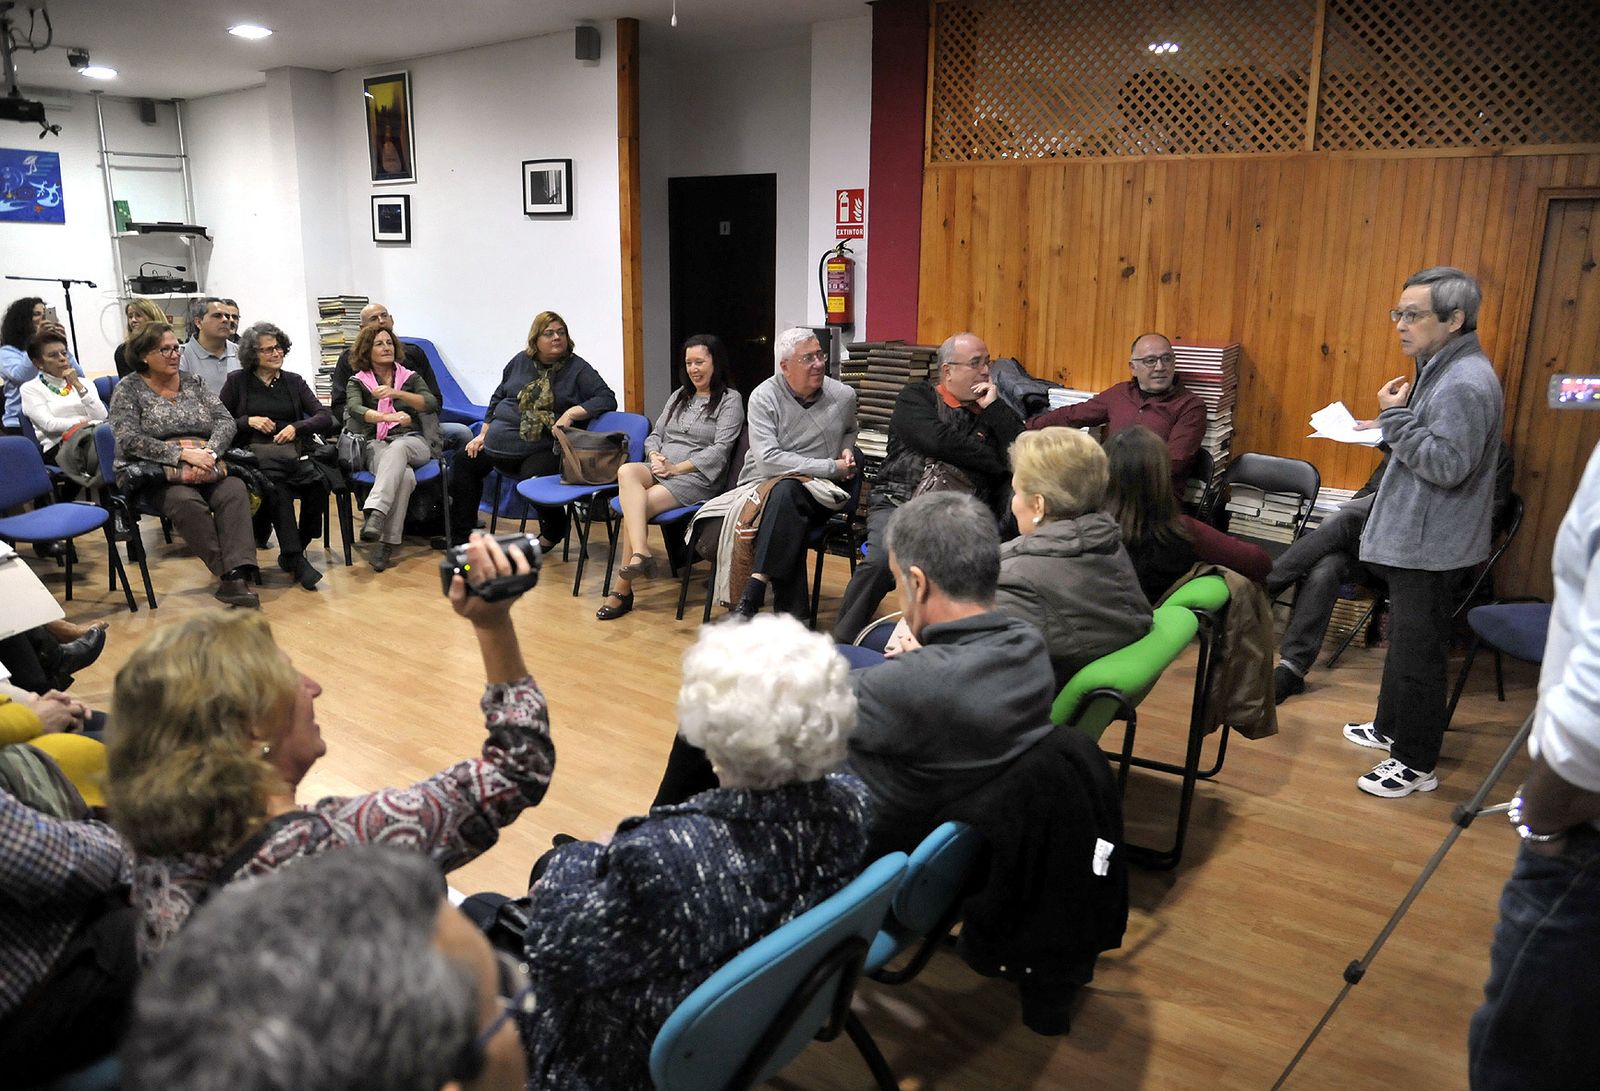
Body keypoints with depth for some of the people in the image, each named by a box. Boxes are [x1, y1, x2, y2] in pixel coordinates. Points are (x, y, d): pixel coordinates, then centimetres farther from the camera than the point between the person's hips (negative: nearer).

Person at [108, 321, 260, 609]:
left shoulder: (193, 383, 17)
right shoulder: (128, 391, 6)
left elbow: (226, 420, 7)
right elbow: (129, 440, -8)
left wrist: (210, 451, -14)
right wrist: (183, 453, -19)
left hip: (207, 468, 3)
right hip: (154, 475, -3)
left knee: (235, 490, -30)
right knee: (186, 501, -36)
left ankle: (237, 573, -43)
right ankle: (232, 575, -36)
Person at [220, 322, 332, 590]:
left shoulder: (294, 381, 20)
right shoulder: (236, 381, 15)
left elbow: (325, 417, 9)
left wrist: (296, 427, -8)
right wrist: (248, 421, -5)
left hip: (293, 452, 2)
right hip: (254, 453, -2)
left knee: (318, 484, -32)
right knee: (276, 489, -37)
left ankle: (292, 553, -16)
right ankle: (296, 559, -32)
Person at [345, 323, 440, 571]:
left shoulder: (410, 377, 19)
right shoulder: (357, 382, 14)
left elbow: (432, 404, 1)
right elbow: (355, 408, -9)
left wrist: (396, 393, -12)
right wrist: (387, 417, -28)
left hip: (412, 441, 1)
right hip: (375, 445, -1)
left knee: (397, 449, -40)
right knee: (405, 476, -37)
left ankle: (375, 514, -56)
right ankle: (387, 544, -44)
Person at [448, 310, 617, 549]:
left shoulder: (578, 368, -4)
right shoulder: (521, 361, 11)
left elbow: (607, 399, -13)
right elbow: (497, 398, 21)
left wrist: (572, 413, -25)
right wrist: (483, 434, 16)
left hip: (544, 449, -6)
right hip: (501, 443, 7)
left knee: (532, 476, -34)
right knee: (463, 460, 3)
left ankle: (552, 532, -3)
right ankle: (461, 533, 13)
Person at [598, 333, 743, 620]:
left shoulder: (730, 400, 1)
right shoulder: (679, 396, 23)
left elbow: (720, 449, -9)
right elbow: (655, 435, 21)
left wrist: (677, 467, -15)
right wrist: (655, 456, -4)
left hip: (697, 477, -6)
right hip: (659, 471, 6)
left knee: (634, 507, -28)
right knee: (627, 471, -31)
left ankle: (623, 589, -24)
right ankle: (641, 554, -43)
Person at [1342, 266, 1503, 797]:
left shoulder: (1465, 383, -22)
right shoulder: (1443, 368, 10)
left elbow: (1447, 465, -27)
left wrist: (1397, 416, -22)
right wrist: (1389, 427, 9)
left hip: (1430, 546, -11)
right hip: (1413, 537, 11)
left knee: (1418, 653, 0)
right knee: (1403, 640, 22)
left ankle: (1416, 764, 11)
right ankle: (1390, 727, 38)